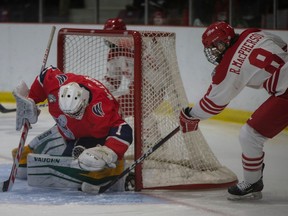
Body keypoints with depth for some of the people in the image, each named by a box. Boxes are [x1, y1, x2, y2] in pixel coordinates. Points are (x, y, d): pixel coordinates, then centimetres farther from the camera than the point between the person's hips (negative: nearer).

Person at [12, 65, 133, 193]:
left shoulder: (99, 108, -48)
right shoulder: (55, 81, -34)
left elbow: (123, 131, -51)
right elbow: (46, 74, -10)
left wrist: (107, 153, -64)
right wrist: (29, 100, 0)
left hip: (95, 134, -6)